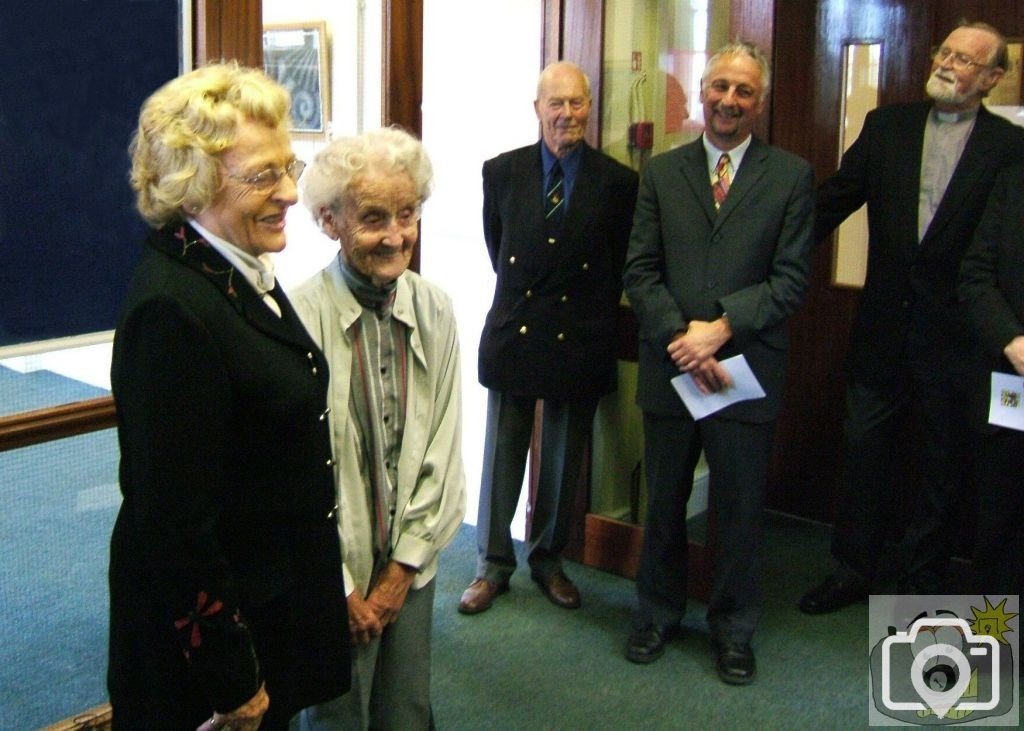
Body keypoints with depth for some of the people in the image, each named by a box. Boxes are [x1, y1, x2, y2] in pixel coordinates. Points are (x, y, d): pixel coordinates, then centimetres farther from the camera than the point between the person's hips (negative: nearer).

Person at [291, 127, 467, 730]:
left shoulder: (434, 310, -2)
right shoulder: (300, 319, -19)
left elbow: (443, 448, 2)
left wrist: (403, 568, -1)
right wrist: (342, 588, -8)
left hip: (411, 566, 4)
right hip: (332, 572, -4)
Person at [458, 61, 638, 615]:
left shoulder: (617, 182, -4)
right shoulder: (501, 172, -1)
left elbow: (618, 266, 5)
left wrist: (592, 316, 5)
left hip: (578, 341, 0)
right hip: (513, 335, 1)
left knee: (563, 463, 12)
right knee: (501, 460, 9)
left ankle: (548, 560, 30)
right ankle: (493, 565, 23)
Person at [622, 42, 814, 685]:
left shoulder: (792, 176, 1)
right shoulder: (662, 173, 6)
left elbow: (792, 278, -5)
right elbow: (640, 271, 1)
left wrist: (721, 327, -16)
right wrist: (679, 339, -13)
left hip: (748, 371, -1)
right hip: (670, 369, 2)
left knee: (742, 511, 10)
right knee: (664, 504, 14)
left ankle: (734, 629, 29)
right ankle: (658, 615, 34)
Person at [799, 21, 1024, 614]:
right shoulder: (886, 127, 5)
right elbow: (833, 202, 5)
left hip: (957, 334, -2)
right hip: (883, 326, 3)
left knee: (943, 465, 10)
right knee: (865, 451, 12)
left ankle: (922, 580, 27)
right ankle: (853, 571, 28)